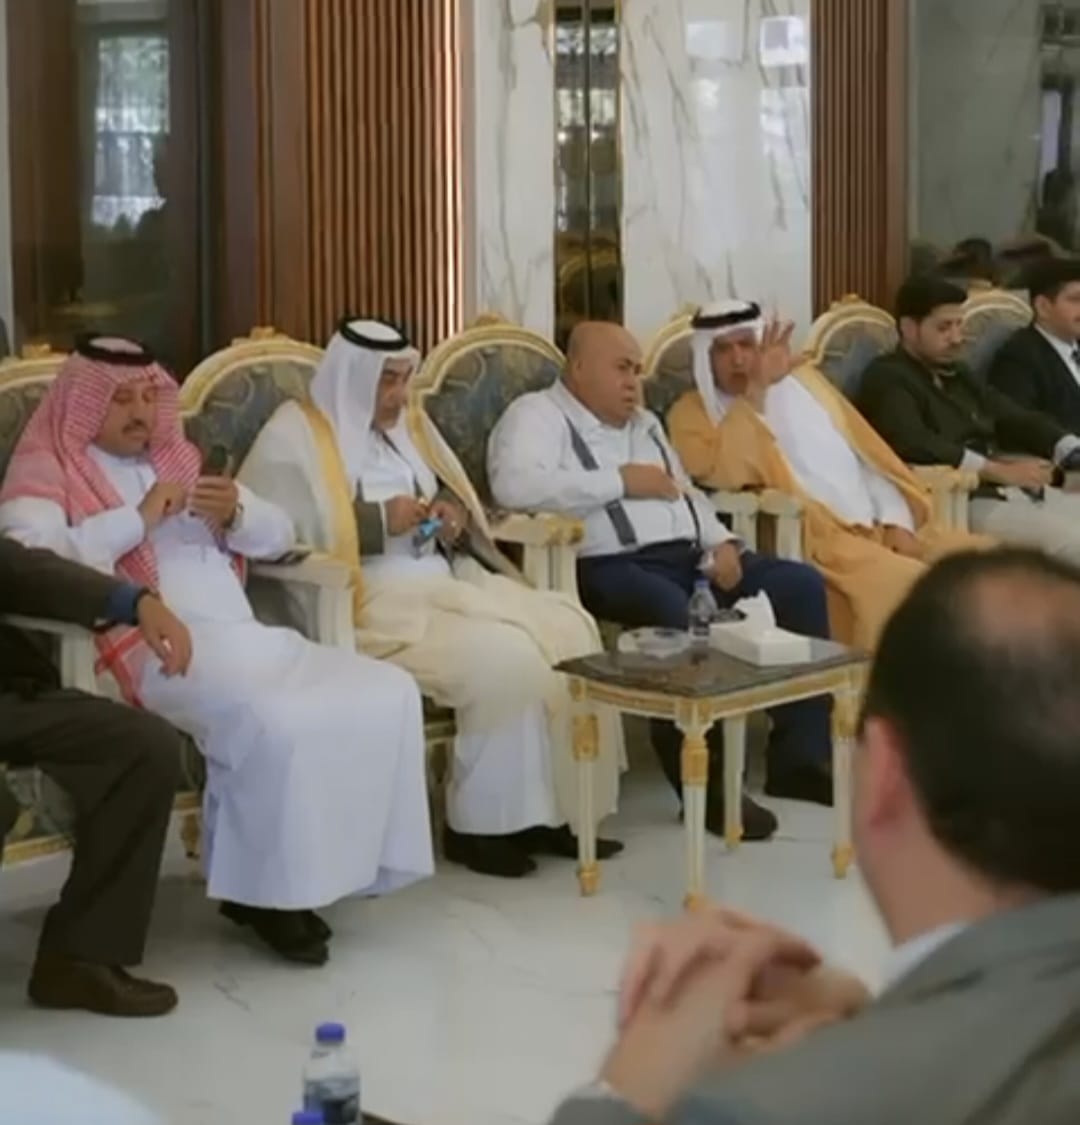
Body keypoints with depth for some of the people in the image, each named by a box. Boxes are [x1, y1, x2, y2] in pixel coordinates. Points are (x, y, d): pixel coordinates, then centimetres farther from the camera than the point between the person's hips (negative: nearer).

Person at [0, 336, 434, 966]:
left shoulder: (177, 460, 26)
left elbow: (280, 537, 26)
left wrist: (238, 514, 2)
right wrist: (137, 519, -12)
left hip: (248, 636, 7)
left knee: (389, 694, -12)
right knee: (275, 726, -34)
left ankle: (329, 863, -6)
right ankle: (264, 890, -14)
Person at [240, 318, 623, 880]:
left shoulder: (411, 425, 19)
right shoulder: (296, 436, -3)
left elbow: (458, 498, 27)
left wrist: (455, 514, 1)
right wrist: (380, 521, -16)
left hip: (448, 579, 8)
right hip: (372, 599, -8)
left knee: (567, 630, -17)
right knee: (503, 657, -29)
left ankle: (554, 807, -12)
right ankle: (482, 823, -15)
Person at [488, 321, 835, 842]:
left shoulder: (643, 424, 26)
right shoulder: (539, 415, -1)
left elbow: (686, 493, 27)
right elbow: (514, 485, -21)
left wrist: (720, 542, 4)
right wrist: (621, 481, -13)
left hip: (687, 555, 8)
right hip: (612, 566, -8)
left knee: (799, 584, -7)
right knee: (678, 615, -39)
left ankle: (800, 758, -4)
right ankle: (705, 785, -27)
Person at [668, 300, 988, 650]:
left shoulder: (802, 380, 21)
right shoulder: (693, 413, 5)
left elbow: (869, 456, 18)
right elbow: (726, 475, -17)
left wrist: (898, 522, 2)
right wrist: (756, 391, -15)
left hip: (880, 529, 6)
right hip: (811, 539, -6)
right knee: (901, 583, -33)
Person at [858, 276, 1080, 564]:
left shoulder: (957, 374, 23)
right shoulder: (887, 379, -3)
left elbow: (1017, 418, 18)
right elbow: (914, 444, -21)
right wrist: (998, 470, -22)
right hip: (963, 504, -9)